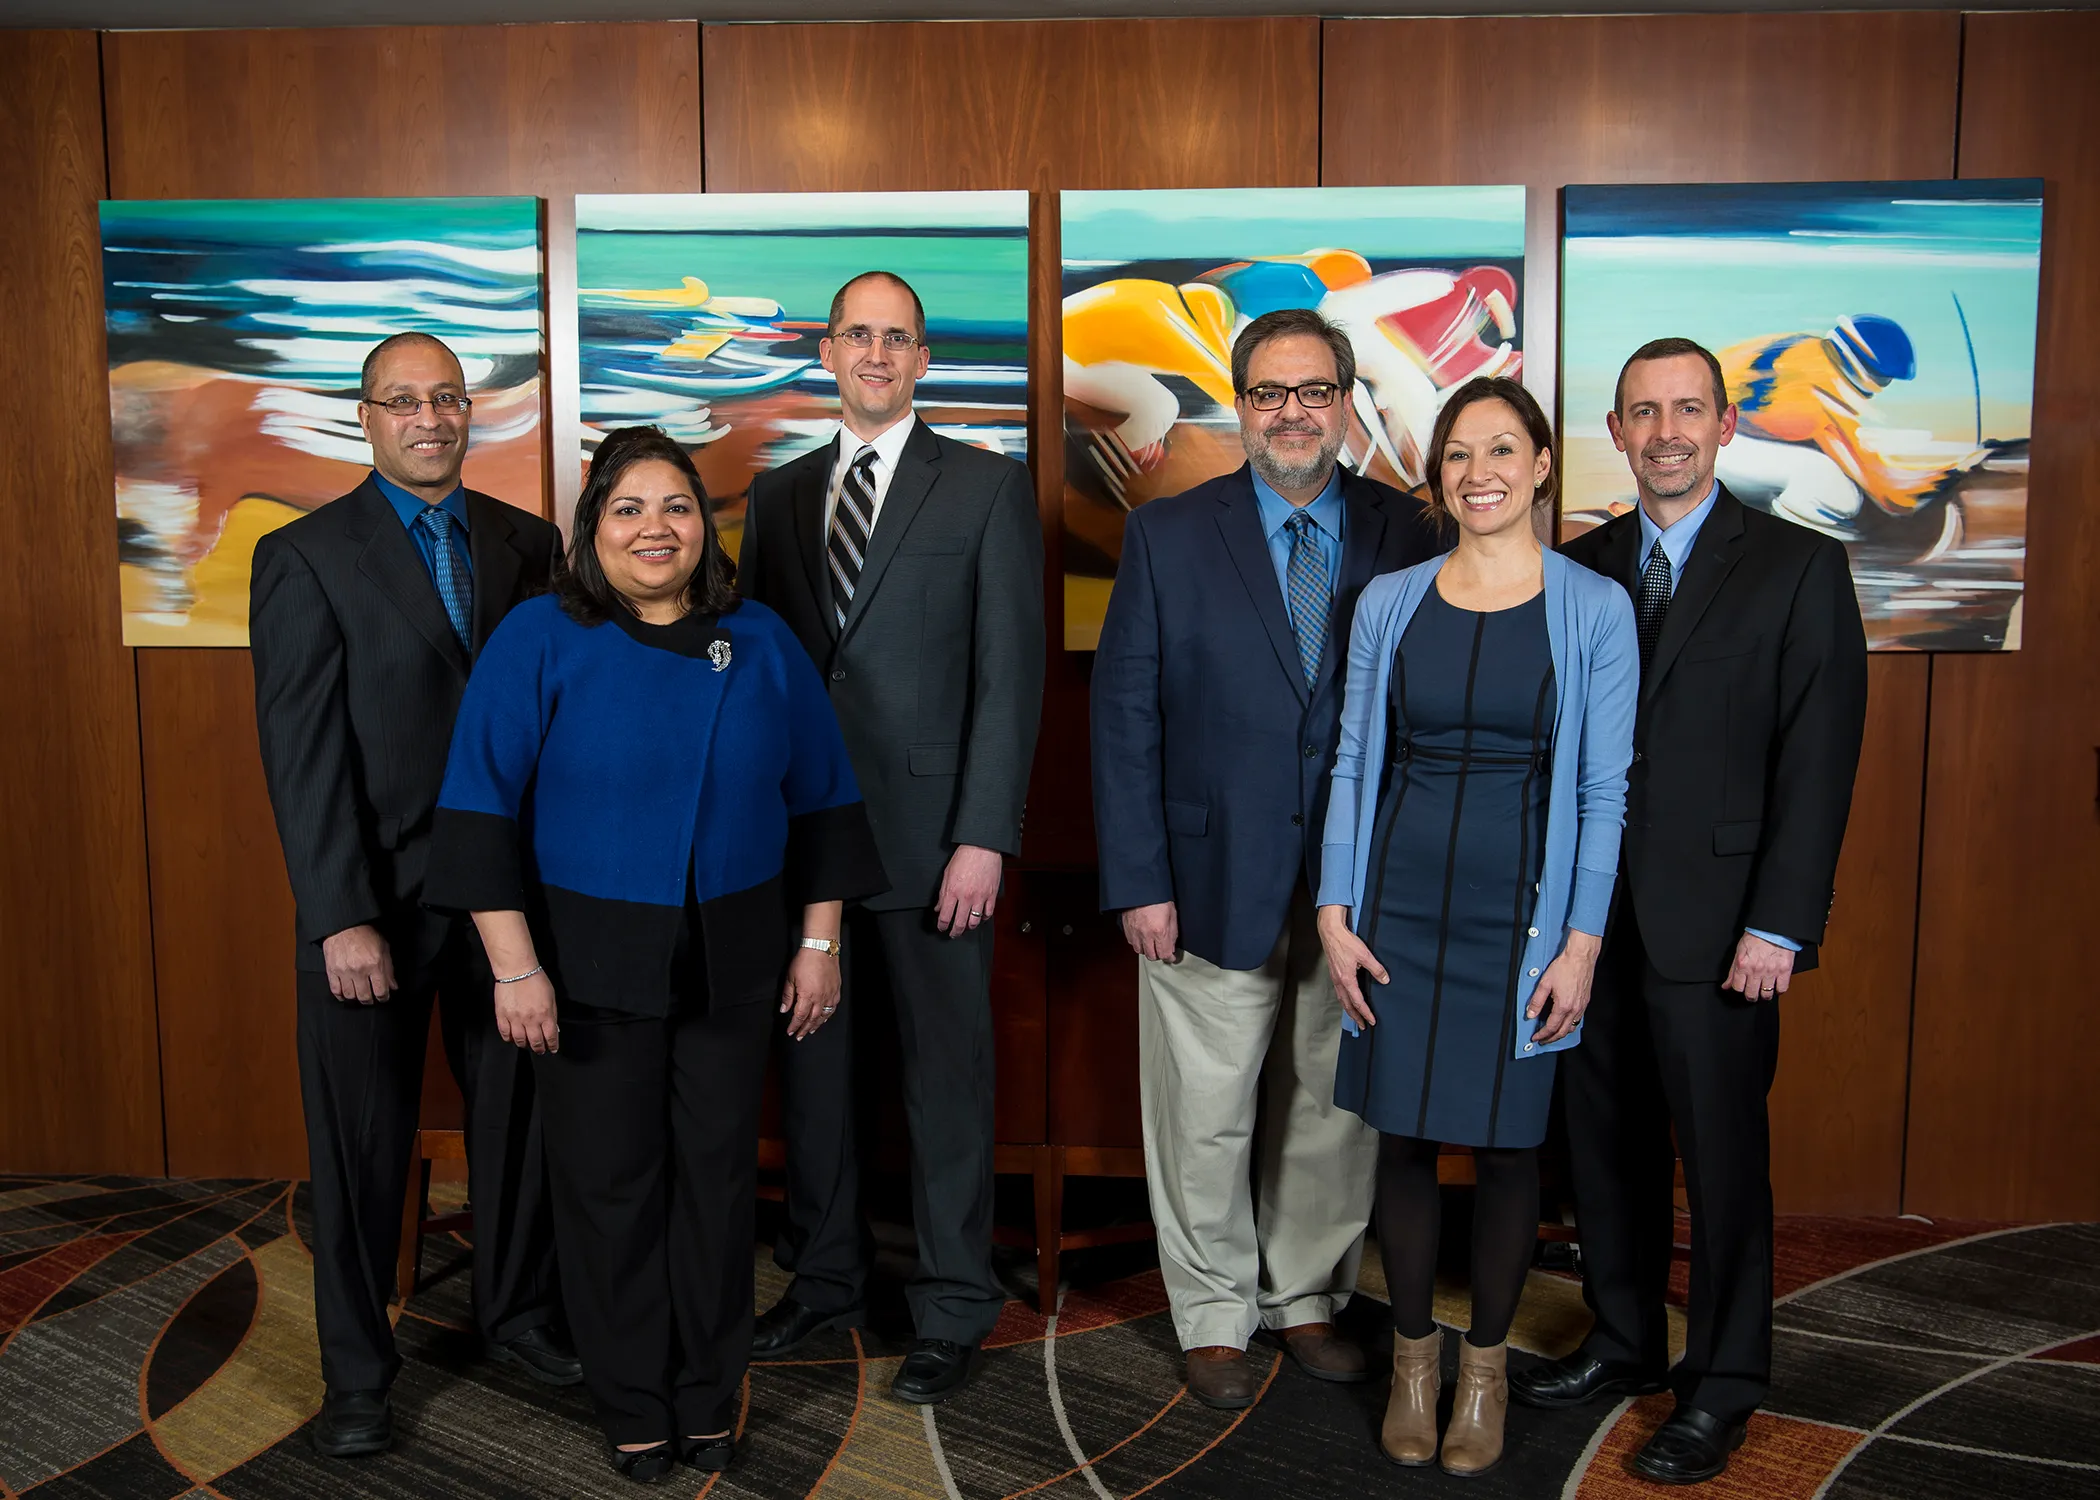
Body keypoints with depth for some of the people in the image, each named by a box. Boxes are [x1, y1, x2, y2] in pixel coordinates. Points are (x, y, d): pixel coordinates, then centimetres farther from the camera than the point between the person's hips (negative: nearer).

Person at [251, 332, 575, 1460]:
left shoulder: (528, 544, 6)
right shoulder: (304, 558, -5)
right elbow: (303, 754, -10)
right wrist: (342, 918, -15)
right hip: (373, 900, -3)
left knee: (520, 1115, 14)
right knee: (362, 1143, 9)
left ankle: (519, 1313, 35)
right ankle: (356, 1370, 27)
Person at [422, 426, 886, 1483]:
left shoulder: (760, 644, 3)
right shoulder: (539, 640, -6)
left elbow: (819, 798, 7)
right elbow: (482, 808, -9)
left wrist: (819, 940, 4)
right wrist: (515, 966, -14)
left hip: (732, 957, 2)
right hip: (592, 959, -2)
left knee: (716, 1171, 10)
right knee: (609, 1180, 8)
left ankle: (708, 1397, 28)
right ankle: (632, 1408, 26)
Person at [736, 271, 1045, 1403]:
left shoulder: (988, 489, 0)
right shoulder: (777, 494, 13)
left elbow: (1010, 674, -6)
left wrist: (983, 838, -13)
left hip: (929, 832, -4)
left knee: (946, 1071, 4)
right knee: (809, 1059, 13)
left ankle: (952, 1310, 19)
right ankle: (824, 1275, 32)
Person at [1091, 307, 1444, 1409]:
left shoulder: (1406, 536, 2)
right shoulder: (1167, 536, -2)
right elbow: (1123, 717, -3)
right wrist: (1137, 881, -8)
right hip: (1214, 882, -1)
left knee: (1337, 1109, 14)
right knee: (1206, 1119, 9)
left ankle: (1307, 1299, 35)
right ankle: (1215, 1319, 29)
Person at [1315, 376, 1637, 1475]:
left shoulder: (1594, 609, -2)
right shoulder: (1388, 602, 4)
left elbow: (1604, 789, -2)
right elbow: (1353, 765, 6)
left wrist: (1581, 941, -7)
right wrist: (1334, 915, 0)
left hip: (1524, 911, -1)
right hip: (1400, 906, 2)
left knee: (1508, 1141, 7)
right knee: (1402, 1135, 7)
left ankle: (1485, 1365, 27)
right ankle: (1414, 1357, 27)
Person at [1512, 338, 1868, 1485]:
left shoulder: (1799, 568, -3)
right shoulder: (1580, 567, 9)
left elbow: (1819, 759, -8)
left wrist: (1780, 925, -13)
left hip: (1713, 922, -4)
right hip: (1590, 914, 4)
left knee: (1721, 1153, 6)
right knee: (1606, 1141, 14)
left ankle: (1722, 1387, 23)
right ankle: (1623, 1343, 32)